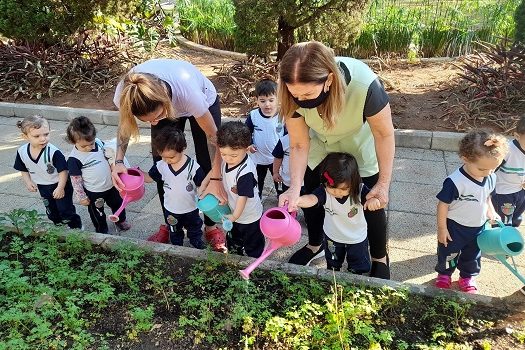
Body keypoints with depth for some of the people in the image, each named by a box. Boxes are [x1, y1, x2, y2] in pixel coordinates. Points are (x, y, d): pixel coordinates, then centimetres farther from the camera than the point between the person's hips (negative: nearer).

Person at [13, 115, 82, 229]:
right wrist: (28, 182, -6)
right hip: (42, 186, 6)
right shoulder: (22, 152, -16)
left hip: (59, 185, -6)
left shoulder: (54, 152, -33)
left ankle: (76, 227, 28)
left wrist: (60, 188, -23)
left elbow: (63, 171, -24)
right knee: (51, 210, 24)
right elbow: (23, 169, 3)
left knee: (65, 209, 5)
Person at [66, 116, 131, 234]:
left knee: (117, 203, 27)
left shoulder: (98, 142, -13)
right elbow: (76, 180, -16)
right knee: (97, 214, 18)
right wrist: (82, 197, -9)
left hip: (110, 185, 5)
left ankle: (121, 221, 54)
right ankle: (102, 231, 42)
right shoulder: (74, 159, -26)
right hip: (93, 193, -5)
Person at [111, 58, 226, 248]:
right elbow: (124, 125, -11)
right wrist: (118, 161, -26)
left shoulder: (187, 91, -46)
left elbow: (213, 136, -30)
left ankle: (211, 226, 14)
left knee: (207, 166, -5)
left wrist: (216, 179, -30)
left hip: (204, 101, -3)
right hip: (167, 104, 3)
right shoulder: (125, 94, -35)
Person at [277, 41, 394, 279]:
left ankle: (380, 258, 35)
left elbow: (384, 133, -26)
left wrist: (384, 183, -20)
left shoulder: (364, 85, -43)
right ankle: (315, 245, 44)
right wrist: (294, 188, -34)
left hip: (361, 149, -3)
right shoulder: (293, 92, -34)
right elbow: (299, 145, -21)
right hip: (321, 146, 3)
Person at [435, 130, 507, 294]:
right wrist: (442, 228, -15)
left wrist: (491, 211, -5)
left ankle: (468, 276, 49)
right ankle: (444, 274, 44)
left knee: (472, 255, 25)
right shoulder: (455, 182, -33)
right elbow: (443, 205, -22)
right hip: (455, 228, -5)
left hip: (478, 228, 5)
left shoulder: (491, 178, -13)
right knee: (448, 253, 17)